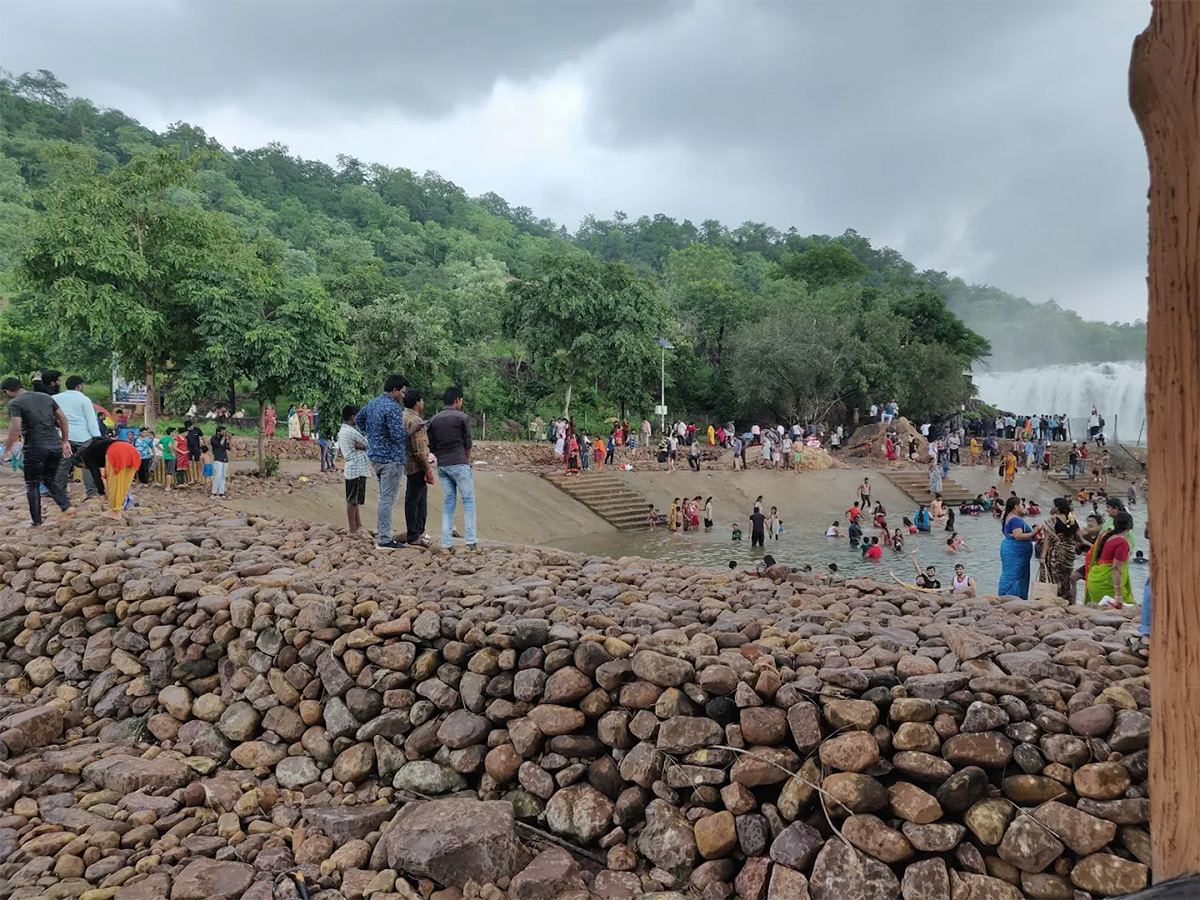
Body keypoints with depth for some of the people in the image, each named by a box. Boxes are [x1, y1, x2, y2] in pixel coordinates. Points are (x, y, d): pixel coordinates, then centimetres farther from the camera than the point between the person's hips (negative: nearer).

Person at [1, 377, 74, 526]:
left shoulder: (15, 403, -5)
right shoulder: (46, 397, 13)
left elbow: (16, 427, -17)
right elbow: (63, 418, 13)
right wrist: (65, 441, 18)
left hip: (35, 448, -5)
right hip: (55, 446, 5)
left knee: (32, 484, 10)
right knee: (51, 479, 21)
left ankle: (36, 521, 12)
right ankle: (66, 507, 3)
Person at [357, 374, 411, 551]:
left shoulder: (372, 402, 9)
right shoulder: (392, 408, -19)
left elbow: (358, 419, 23)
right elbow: (399, 436, -23)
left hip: (375, 455, 9)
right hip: (390, 457, -9)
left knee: (385, 496, 20)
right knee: (388, 498, -4)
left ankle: (382, 532, 25)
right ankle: (384, 540, 0)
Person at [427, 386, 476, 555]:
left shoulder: (433, 420, 10)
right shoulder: (462, 417, -4)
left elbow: (431, 447, 9)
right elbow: (467, 443, 0)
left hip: (442, 466, 5)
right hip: (459, 464, -5)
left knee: (448, 504, 9)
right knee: (468, 501, 1)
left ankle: (446, 545, 4)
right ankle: (470, 541, -6)